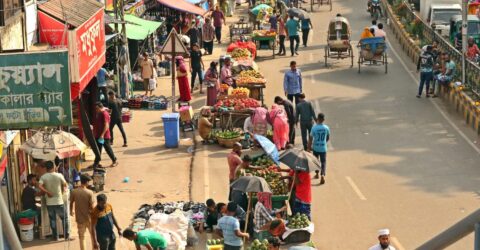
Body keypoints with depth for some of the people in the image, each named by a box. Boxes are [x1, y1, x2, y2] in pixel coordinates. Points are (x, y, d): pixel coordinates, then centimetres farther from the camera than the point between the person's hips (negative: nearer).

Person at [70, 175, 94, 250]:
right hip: (88, 217, -2)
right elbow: (91, 206, -16)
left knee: (81, 237, 11)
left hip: (79, 218, 2)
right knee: (93, 234, 19)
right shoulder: (89, 192, -17)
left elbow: (71, 203, 5)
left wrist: (71, 211, 24)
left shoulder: (74, 192, -8)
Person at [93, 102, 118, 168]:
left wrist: (102, 135, -26)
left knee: (108, 149, 1)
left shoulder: (104, 114, -16)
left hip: (104, 136, -9)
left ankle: (114, 161, 14)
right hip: (98, 136, 9)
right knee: (98, 150, 10)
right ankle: (96, 163, 14)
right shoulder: (99, 114, 14)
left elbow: (106, 125, -23)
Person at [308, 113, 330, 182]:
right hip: (323, 148, 0)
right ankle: (323, 175, -16)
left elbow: (310, 139, -11)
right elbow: (328, 138, 7)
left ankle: (317, 174, 34)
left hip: (315, 148, 0)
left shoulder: (314, 128, -14)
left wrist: (309, 147, 1)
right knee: (323, 162, 3)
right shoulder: (326, 128, -7)